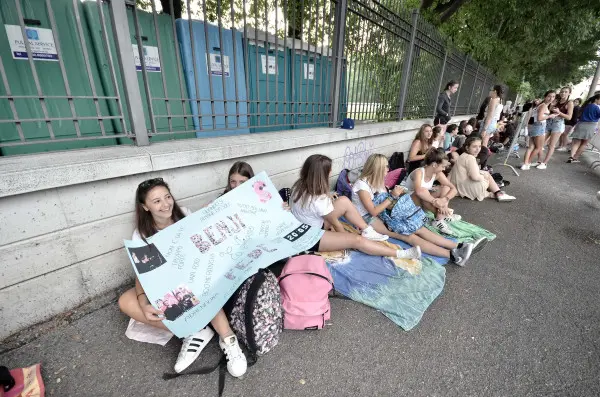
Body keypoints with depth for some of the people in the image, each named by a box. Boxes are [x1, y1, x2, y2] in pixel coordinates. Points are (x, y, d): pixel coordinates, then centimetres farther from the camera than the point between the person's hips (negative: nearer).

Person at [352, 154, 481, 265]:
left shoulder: (378, 180, 11)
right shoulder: (362, 185, -16)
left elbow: (385, 203, 9)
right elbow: (373, 212, -19)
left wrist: (397, 194, -9)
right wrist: (392, 196, -17)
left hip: (382, 215, 8)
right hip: (368, 220, -8)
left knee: (416, 228, -14)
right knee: (407, 235, -26)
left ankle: (458, 248, -19)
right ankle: (453, 255, -35)